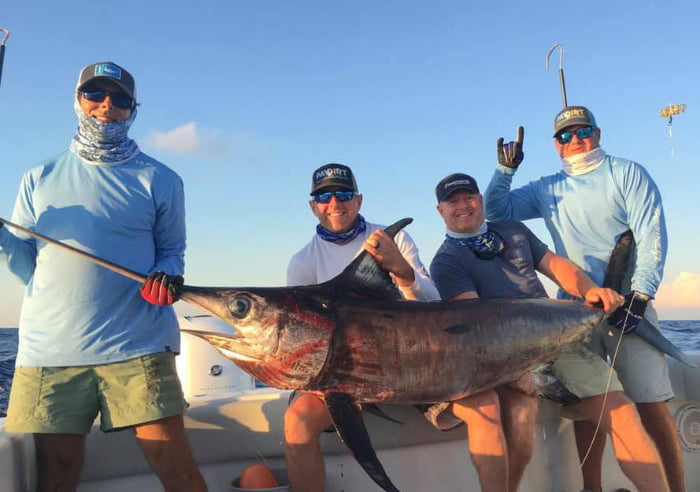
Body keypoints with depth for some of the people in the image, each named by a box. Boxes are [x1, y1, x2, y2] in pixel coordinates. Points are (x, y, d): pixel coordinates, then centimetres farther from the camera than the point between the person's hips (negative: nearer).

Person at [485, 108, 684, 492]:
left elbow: (652, 236, -5)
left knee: (652, 405, -5)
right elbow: (495, 211, 13)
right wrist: (506, 169, -1)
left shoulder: (626, 173, 4)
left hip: (625, 306, -3)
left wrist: (639, 295, -15)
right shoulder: (548, 189, 15)